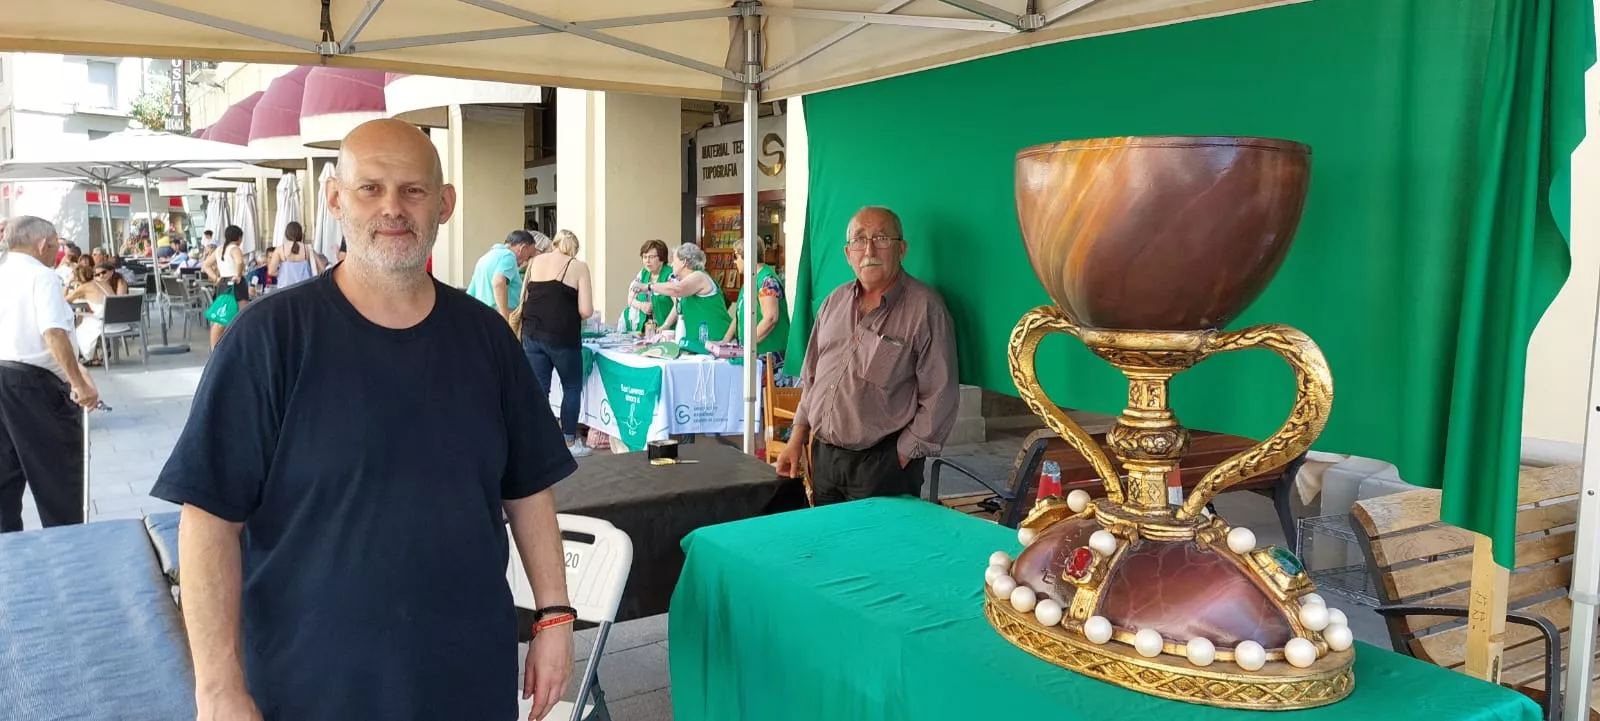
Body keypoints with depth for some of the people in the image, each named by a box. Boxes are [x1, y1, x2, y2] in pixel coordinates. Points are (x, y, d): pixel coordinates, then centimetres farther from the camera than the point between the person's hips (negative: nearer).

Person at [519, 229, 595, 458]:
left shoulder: (534, 262, 9)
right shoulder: (578, 267, -3)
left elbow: (523, 299, 13)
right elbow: (586, 311, -9)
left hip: (531, 334, 4)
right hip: (562, 337, -4)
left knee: (538, 389, 8)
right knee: (572, 387, 11)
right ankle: (569, 442, 14)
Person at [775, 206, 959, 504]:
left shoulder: (925, 308, -9)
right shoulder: (834, 302, 11)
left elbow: (940, 397, -11)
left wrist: (901, 457, -12)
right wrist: (797, 439, 13)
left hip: (883, 465, -6)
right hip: (823, 457, 6)